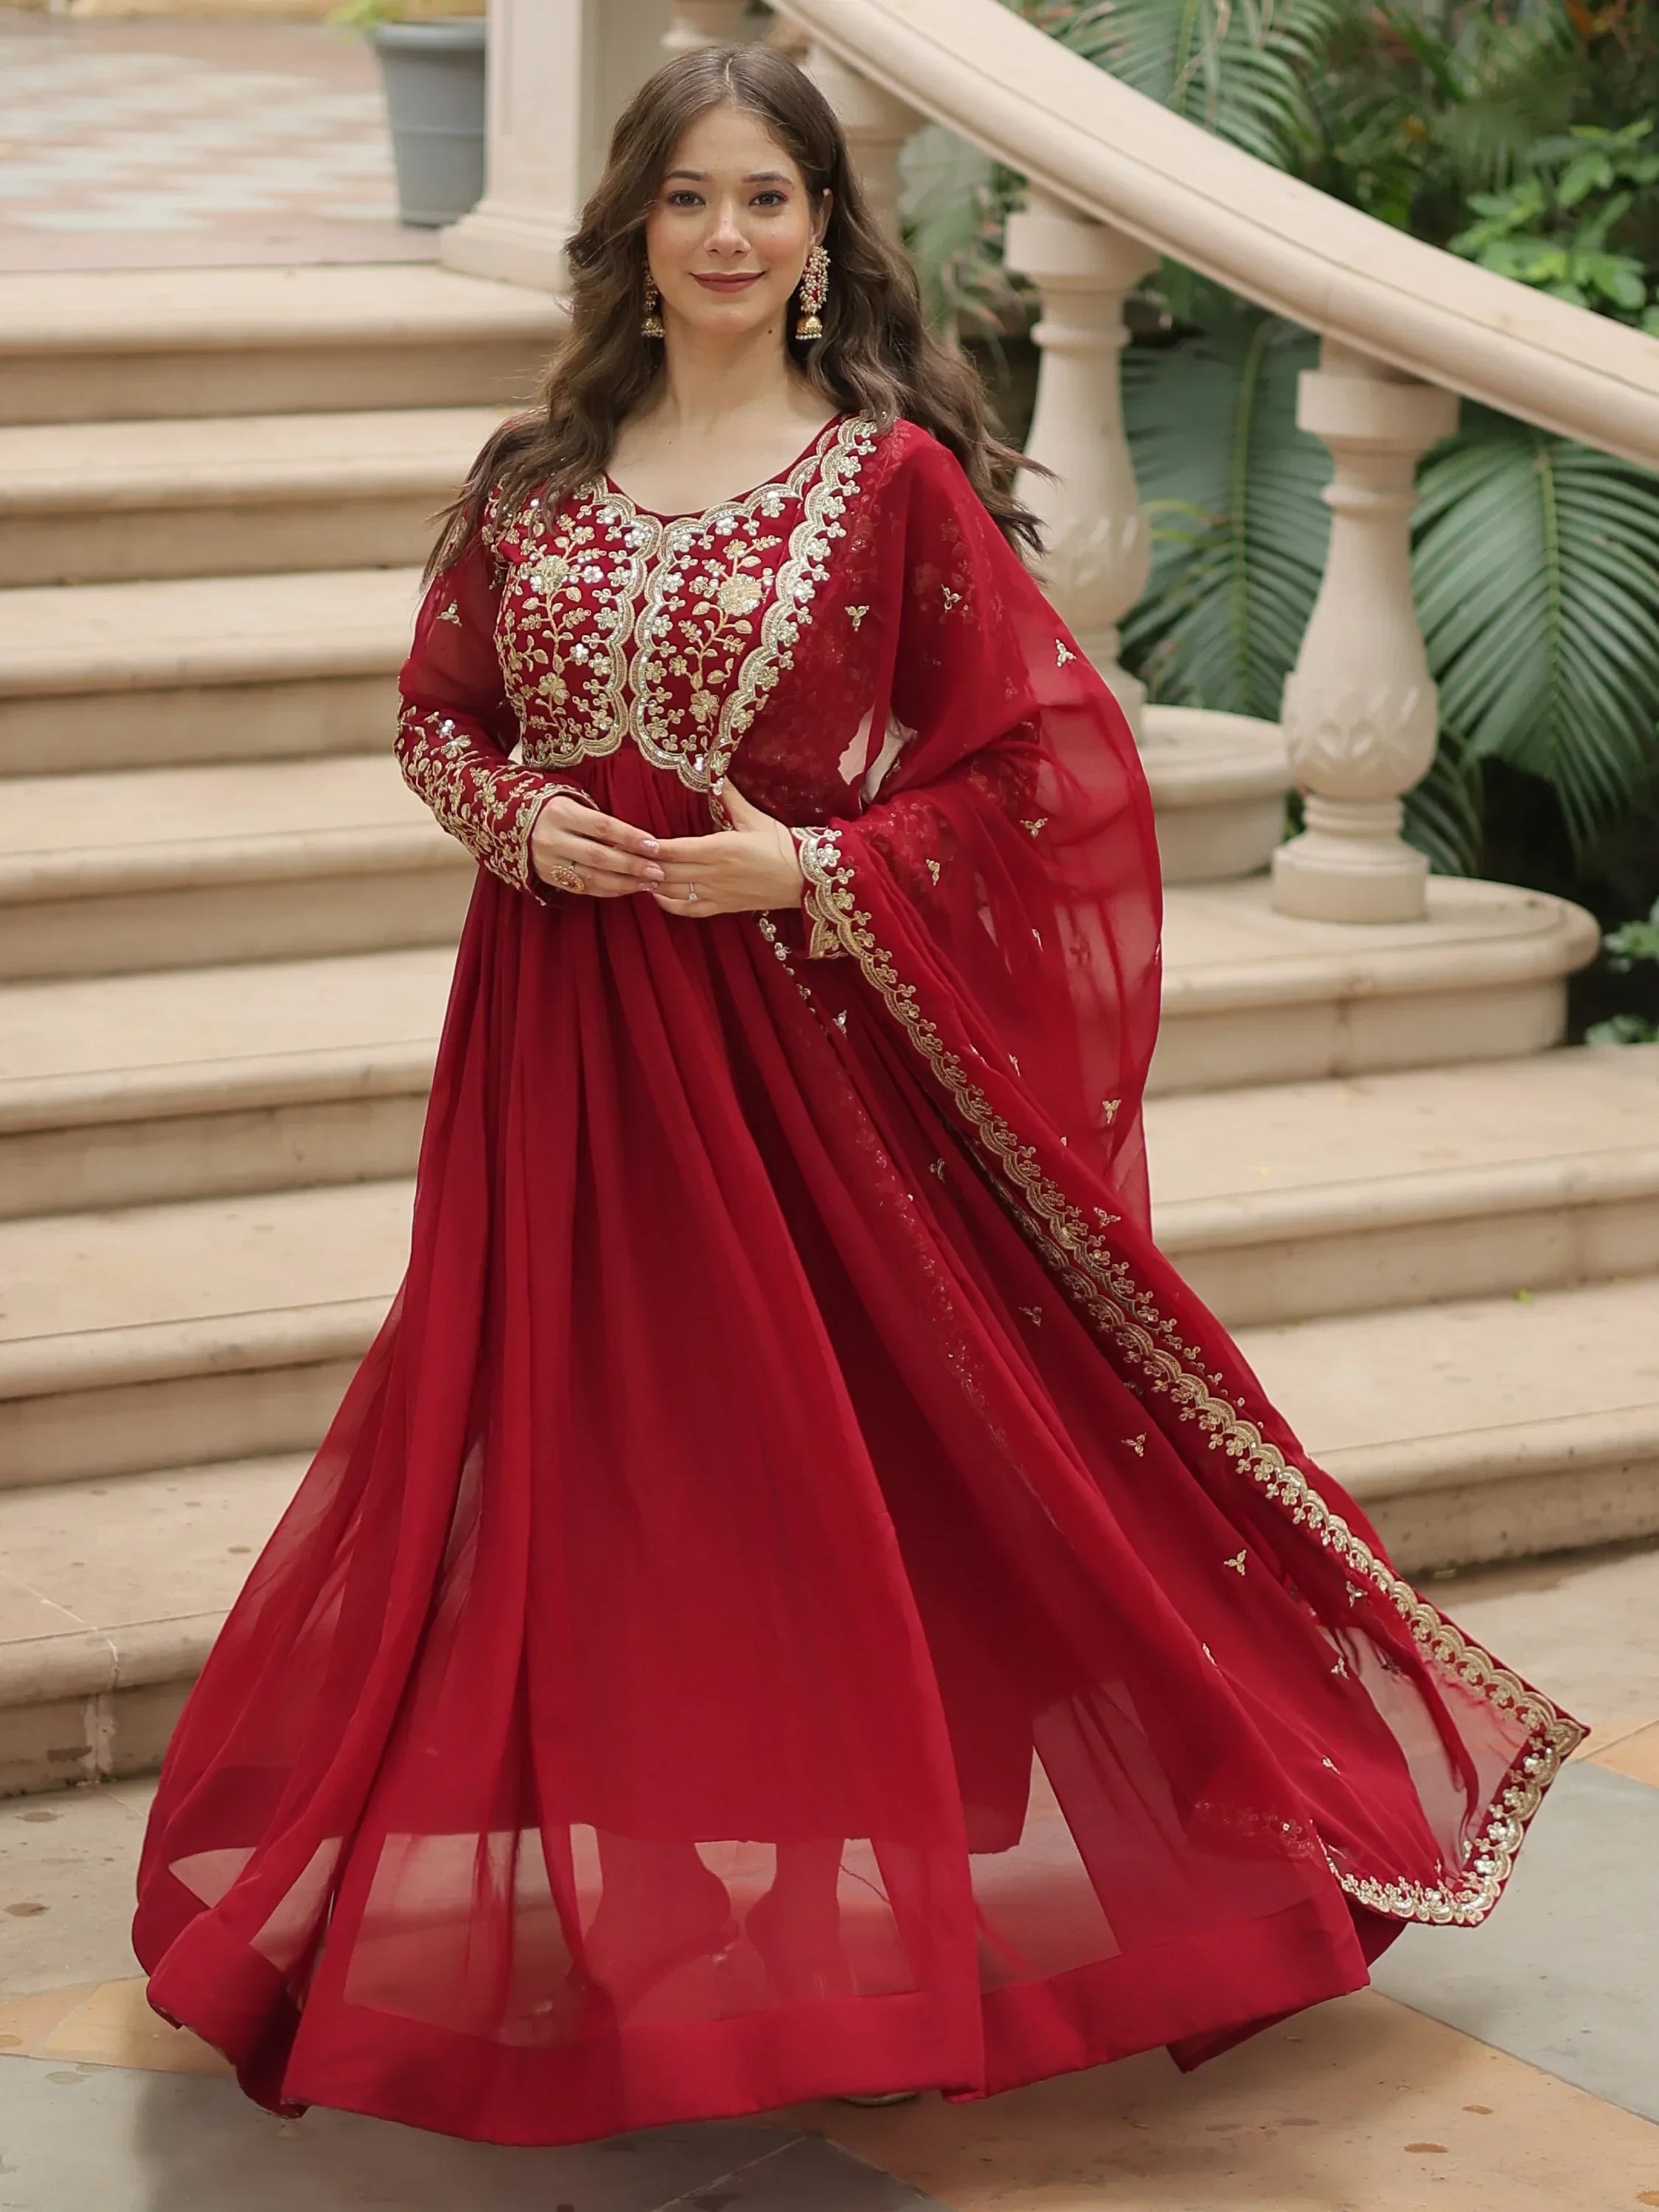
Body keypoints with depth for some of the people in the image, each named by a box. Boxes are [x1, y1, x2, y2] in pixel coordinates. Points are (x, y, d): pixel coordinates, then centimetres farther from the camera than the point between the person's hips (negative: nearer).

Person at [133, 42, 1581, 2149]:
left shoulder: (898, 477, -5)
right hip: (564, 1037, 4)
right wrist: (518, 818, -5)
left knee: (842, 1460, 0)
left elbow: (1037, 766, -6)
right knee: (577, 1464, 9)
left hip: (810, 1041, -4)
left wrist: (812, 870, -15)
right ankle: (600, 1906, 23)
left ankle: (889, 1901, 16)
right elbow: (436, 711, 16)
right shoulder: (539, 474, 7)